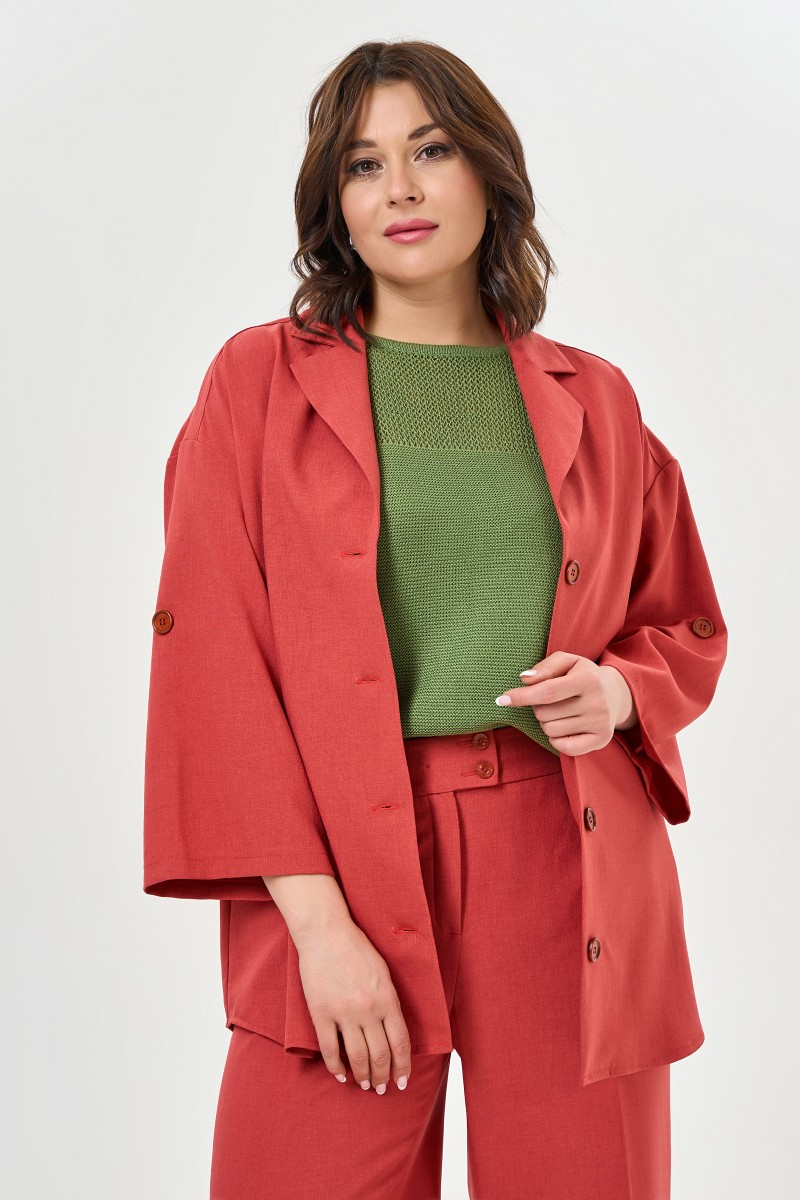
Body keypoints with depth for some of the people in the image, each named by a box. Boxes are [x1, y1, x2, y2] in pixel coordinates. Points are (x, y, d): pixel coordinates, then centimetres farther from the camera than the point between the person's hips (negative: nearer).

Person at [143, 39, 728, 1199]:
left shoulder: (592, 400, 11)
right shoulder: (259, 380, 3)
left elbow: (683, 628, 20)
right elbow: (213, 659, -3)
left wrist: (618, 691, -4)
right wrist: (315, 916, -11)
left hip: (569, 862, 3)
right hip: (344, 861, -2)